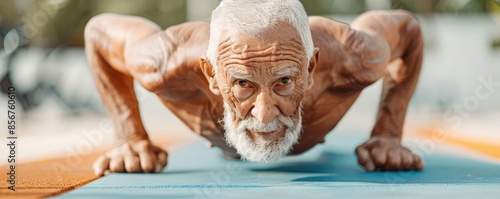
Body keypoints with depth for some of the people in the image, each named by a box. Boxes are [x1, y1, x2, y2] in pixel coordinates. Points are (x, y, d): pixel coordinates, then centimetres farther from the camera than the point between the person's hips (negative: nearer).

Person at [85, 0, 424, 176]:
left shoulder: (349, 57, -48)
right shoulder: (172, 64, -49)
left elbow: (407, 28, -24)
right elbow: (99, 30, -26)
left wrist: (388, 135, -29)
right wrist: (131, 137, -30)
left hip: (310, 140, 0)